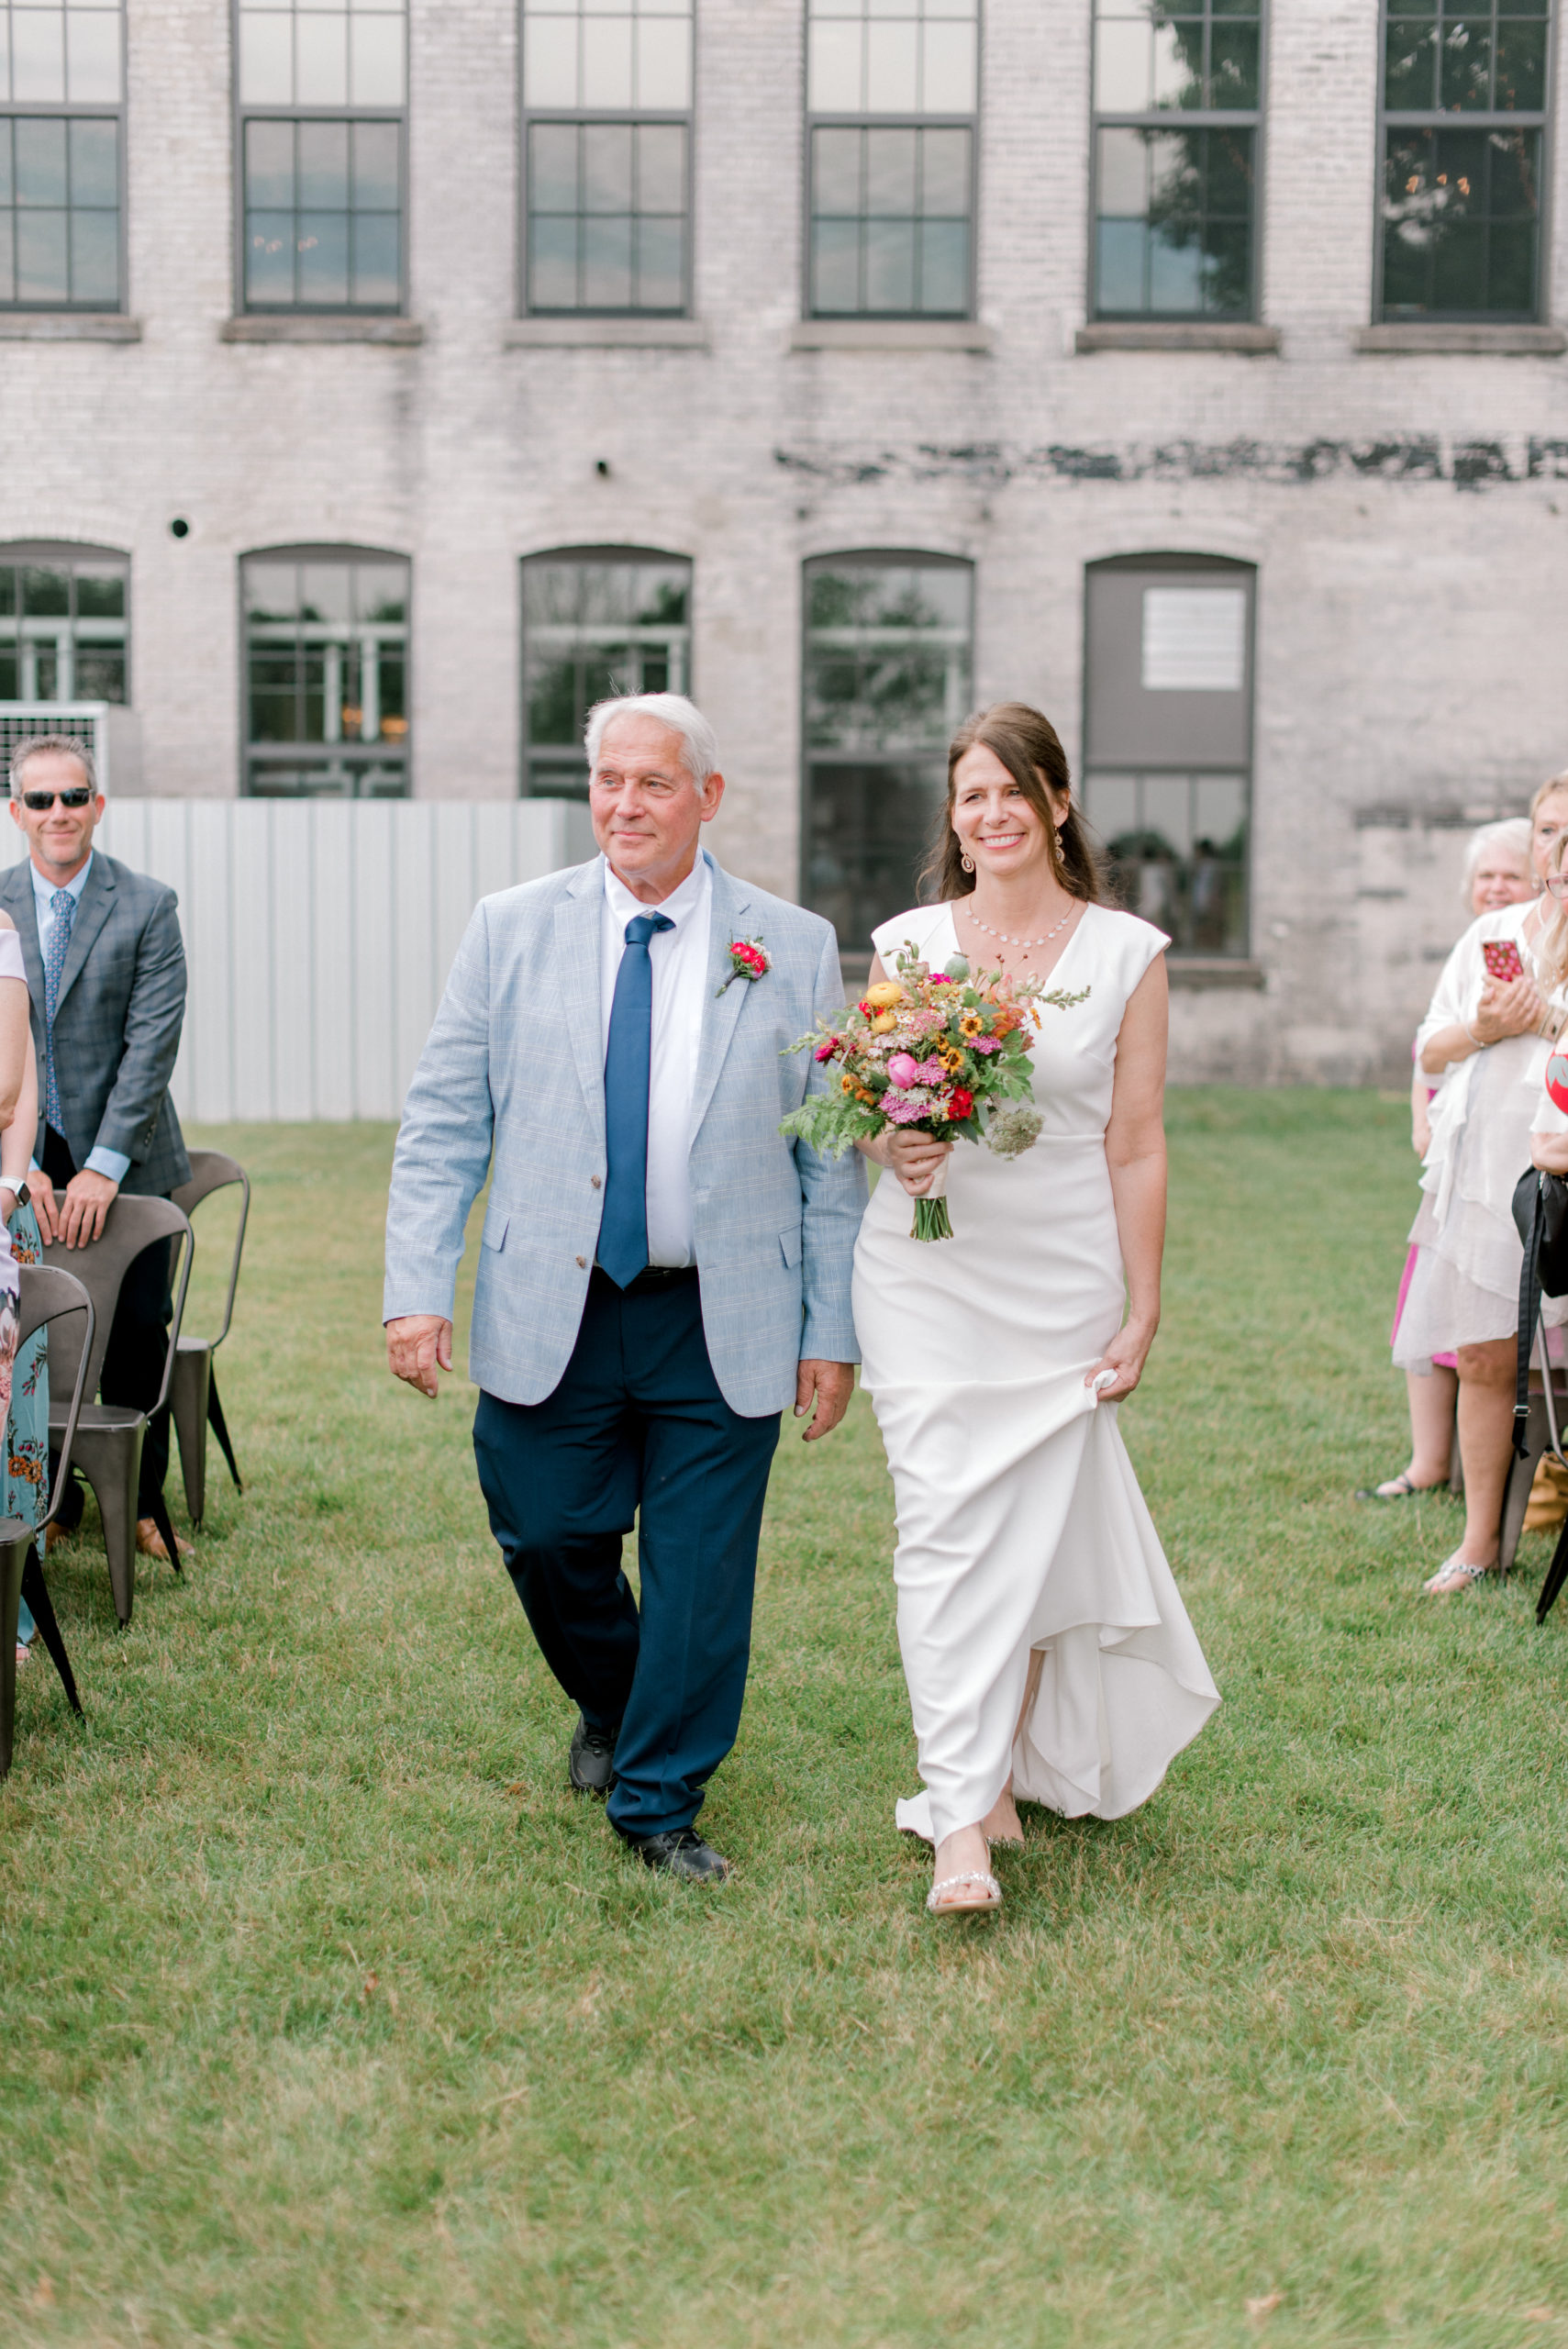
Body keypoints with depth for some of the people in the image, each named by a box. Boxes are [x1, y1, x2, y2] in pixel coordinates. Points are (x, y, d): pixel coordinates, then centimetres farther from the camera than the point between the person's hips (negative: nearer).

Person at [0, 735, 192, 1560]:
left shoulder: (148, 906, -5)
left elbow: (152, 1043, -12)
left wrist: (104, 1166, -18)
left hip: (126, 1164, -2)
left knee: (137, 1336, 4)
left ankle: (138, 1504, 19)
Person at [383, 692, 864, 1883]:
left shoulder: (795, 948, 1)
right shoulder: (512, 931, 3)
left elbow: (832, 1158, 3)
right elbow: (442, 1124, 3)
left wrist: (833, 1330, -1)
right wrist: (417, 1290, -7)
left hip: (724, 1327, -1)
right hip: (552, 1316, 1)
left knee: (700, 1572, 3)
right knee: (548, 1542, 8)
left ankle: (661, 1804, 22)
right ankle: (611, 1709, 39)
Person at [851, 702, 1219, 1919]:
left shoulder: (1127, 952, 0)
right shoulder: (905, 943, 5)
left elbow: (1136, 1146, 0)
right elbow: (866, 1112, 12)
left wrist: (1142, 1314, -2)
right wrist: (895, 1146, -12)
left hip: (1063, 1284, -1)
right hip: (927, 1274, 1)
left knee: (1038, 1528, 5)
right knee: (945, 1530, -6)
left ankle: (1016, 1760, 28)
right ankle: (964, 1818, -4)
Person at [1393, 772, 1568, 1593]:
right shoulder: (1492, 933, 15)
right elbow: (1429, 1051, 14)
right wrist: (1482, 1027, -5)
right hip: (1484, 1164, 4)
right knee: (1482, 1356, 5)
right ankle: (1479, 1539, 17)